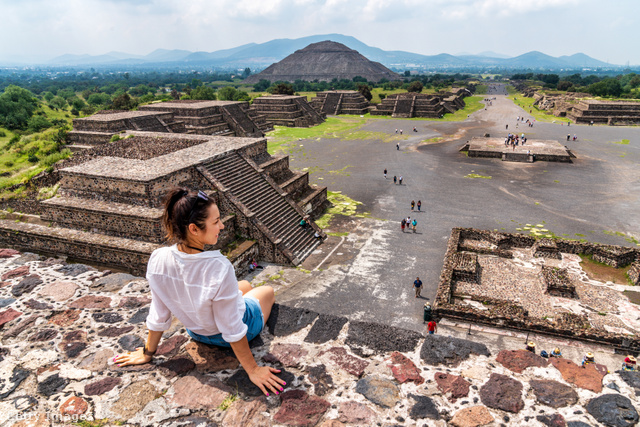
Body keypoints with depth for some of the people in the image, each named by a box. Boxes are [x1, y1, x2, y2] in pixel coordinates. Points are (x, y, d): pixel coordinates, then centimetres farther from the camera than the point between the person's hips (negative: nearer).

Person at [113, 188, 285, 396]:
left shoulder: (157, 260, -27)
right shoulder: (219, 268, -42)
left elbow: (158, 316, -14)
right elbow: (233, 331, -31)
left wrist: (147, 353, 4)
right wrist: (252, 369, -17)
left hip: (196, 331, 4)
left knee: (244, 285, 33)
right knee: (267, 291, 29)